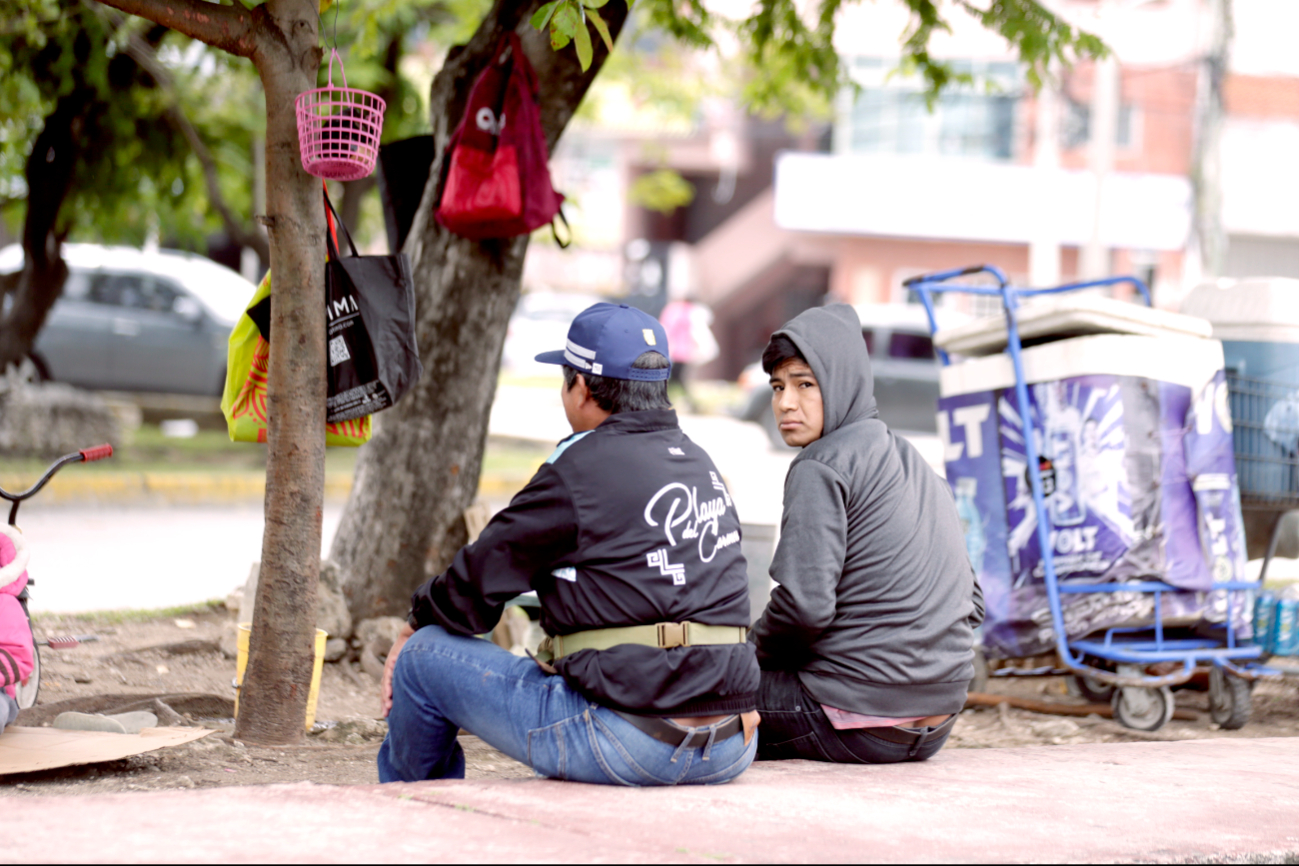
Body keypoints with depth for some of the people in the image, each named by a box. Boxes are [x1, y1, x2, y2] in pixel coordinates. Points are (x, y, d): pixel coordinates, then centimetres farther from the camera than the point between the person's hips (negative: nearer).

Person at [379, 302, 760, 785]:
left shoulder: (582, 471, -10)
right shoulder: (701, 466, 13)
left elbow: (483, 576, -1)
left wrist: (417, 623, 18)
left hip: (627, 746, -8)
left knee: (424, 656, 9)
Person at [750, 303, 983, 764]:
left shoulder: (821, 468, -11)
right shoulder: (912, 463, 15)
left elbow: (804, 606, -21)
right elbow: (970, 604, 18)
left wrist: (752, 652, 0)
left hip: (859, 725, -8)